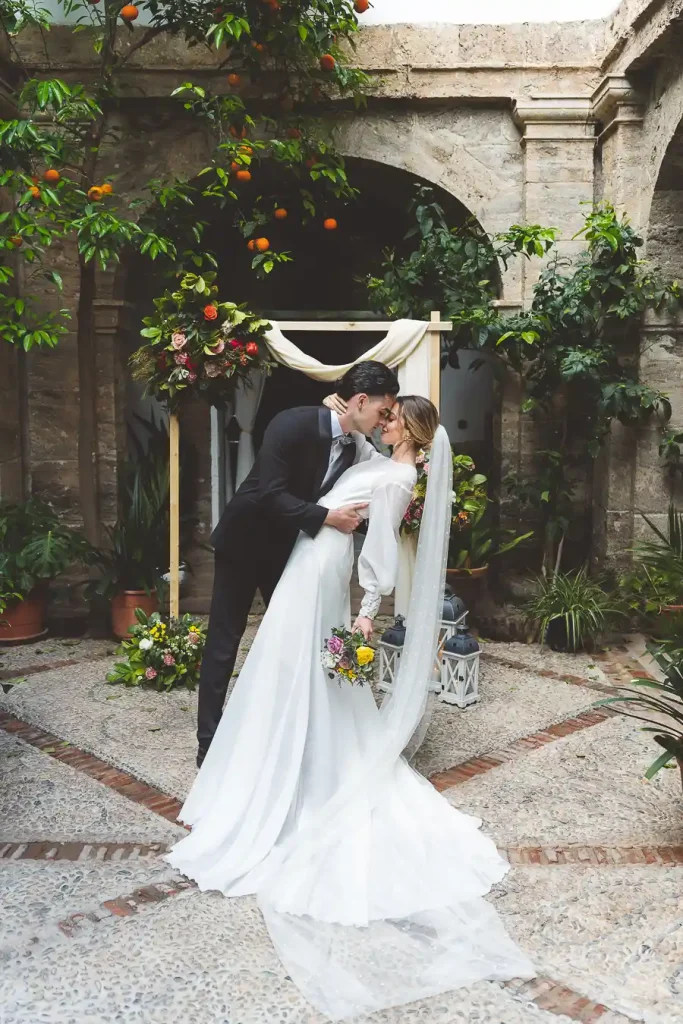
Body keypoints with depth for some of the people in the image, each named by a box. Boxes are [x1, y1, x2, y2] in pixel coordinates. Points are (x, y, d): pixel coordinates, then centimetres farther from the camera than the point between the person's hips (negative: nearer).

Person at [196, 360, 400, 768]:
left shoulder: (357, 446, -7)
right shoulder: (294, 424, -27)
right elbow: (270, 494, -32)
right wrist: (327, 518, -32)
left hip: (287, 548, 6)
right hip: (244, 543, -6)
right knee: (225, 639, 1)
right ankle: (209, 740, 12)